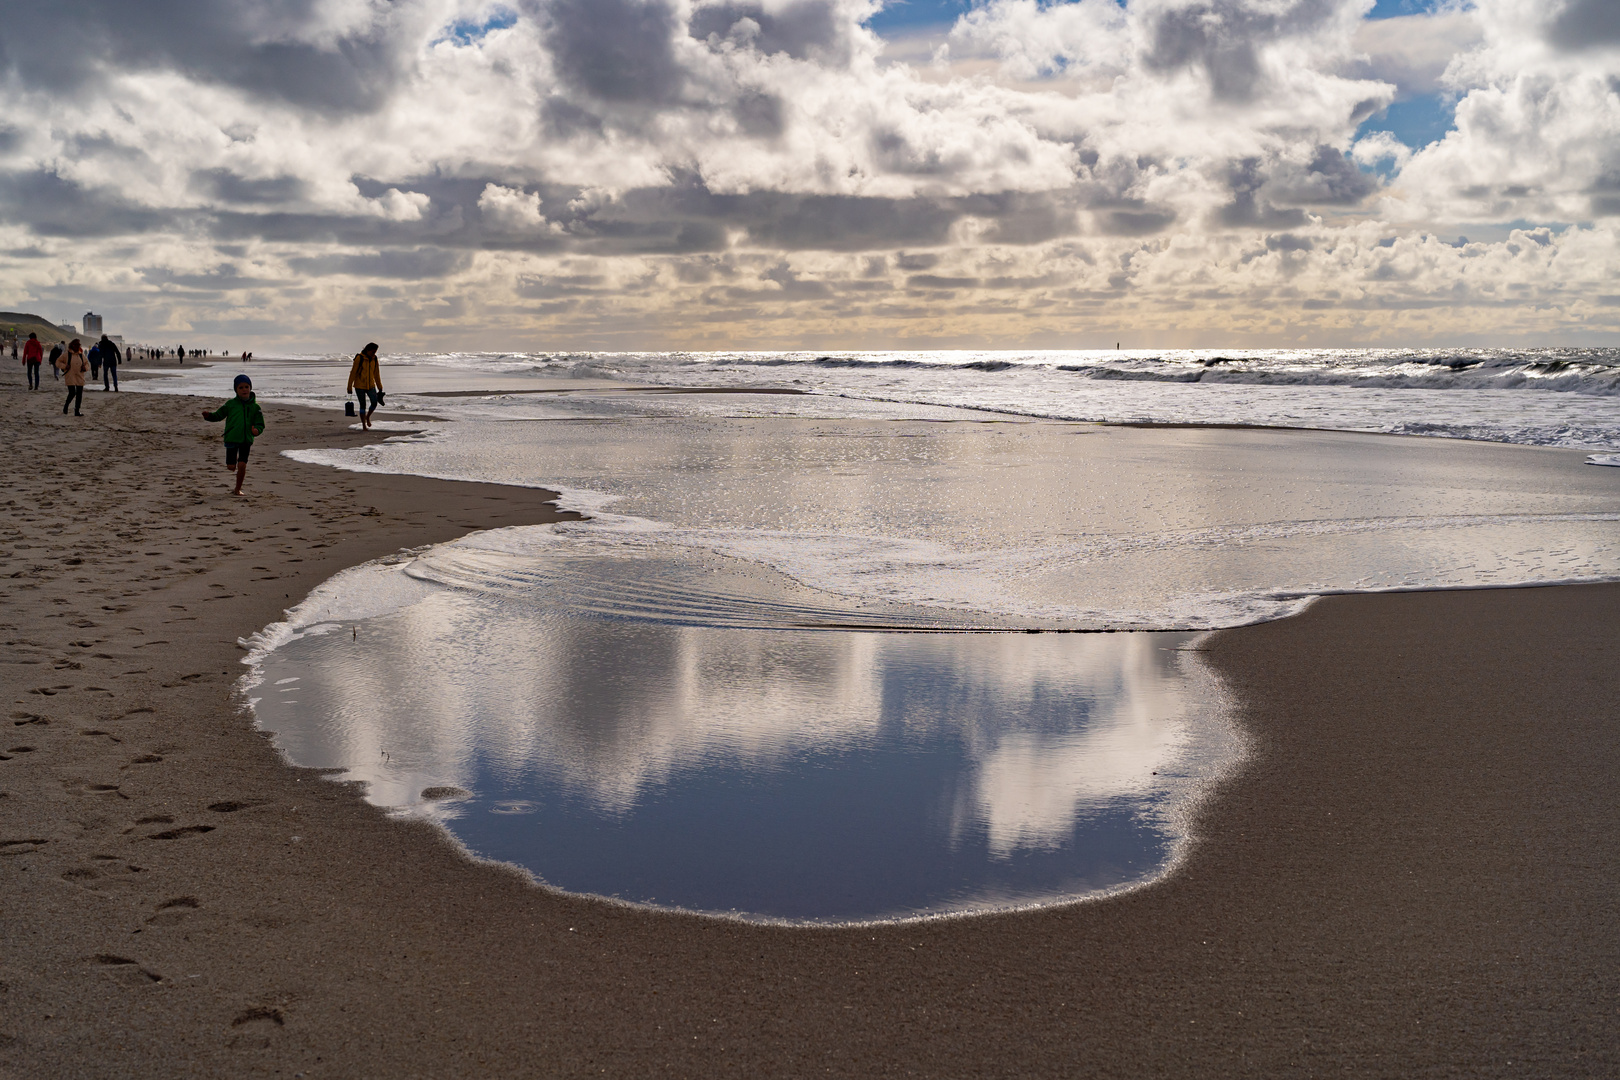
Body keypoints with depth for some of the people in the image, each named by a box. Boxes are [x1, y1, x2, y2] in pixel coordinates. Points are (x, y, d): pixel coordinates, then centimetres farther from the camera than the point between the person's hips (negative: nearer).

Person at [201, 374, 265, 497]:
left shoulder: (255, 407, 3)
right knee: (231, 467, -1)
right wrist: (208, 416, -8)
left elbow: (260, 424, 5)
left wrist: (256, 430, -18)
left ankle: (238, 489, 9)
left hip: (246, 439, 0)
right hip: (232, 439, 0)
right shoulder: (230, 404, 4)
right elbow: (218, 415, 12)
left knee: (242, 465, -7)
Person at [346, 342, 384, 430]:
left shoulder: (374, 359, 2)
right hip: (359, 385, -4)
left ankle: (367, 416, 19)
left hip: (370, 385, 4)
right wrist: (349, 387, -12)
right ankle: (364, 425, 8)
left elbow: (376, 374, 9)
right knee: (363, 405, -2)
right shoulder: (359, 358, -14)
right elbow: (353, 372, -12)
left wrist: (380, 388, 11)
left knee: (375, 403, -9)